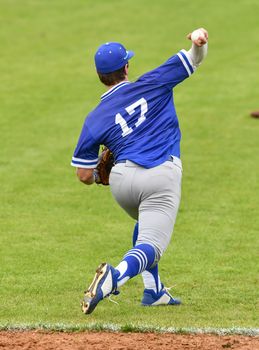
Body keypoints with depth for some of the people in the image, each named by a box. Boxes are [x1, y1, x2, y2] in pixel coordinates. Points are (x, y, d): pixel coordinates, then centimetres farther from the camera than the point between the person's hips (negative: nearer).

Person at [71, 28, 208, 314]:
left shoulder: (96, 119, 9)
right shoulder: (153, 84, 9)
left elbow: (84, 175, 7)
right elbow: (194, 58, 12)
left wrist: (101, 174, 29)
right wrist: (199, 42, -9)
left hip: (122, 179, 2)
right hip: (163, 178, -2)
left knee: (147, 224, 32)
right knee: (151, 243, -7)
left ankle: (153, 290, 22)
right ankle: (116, 275, -39)